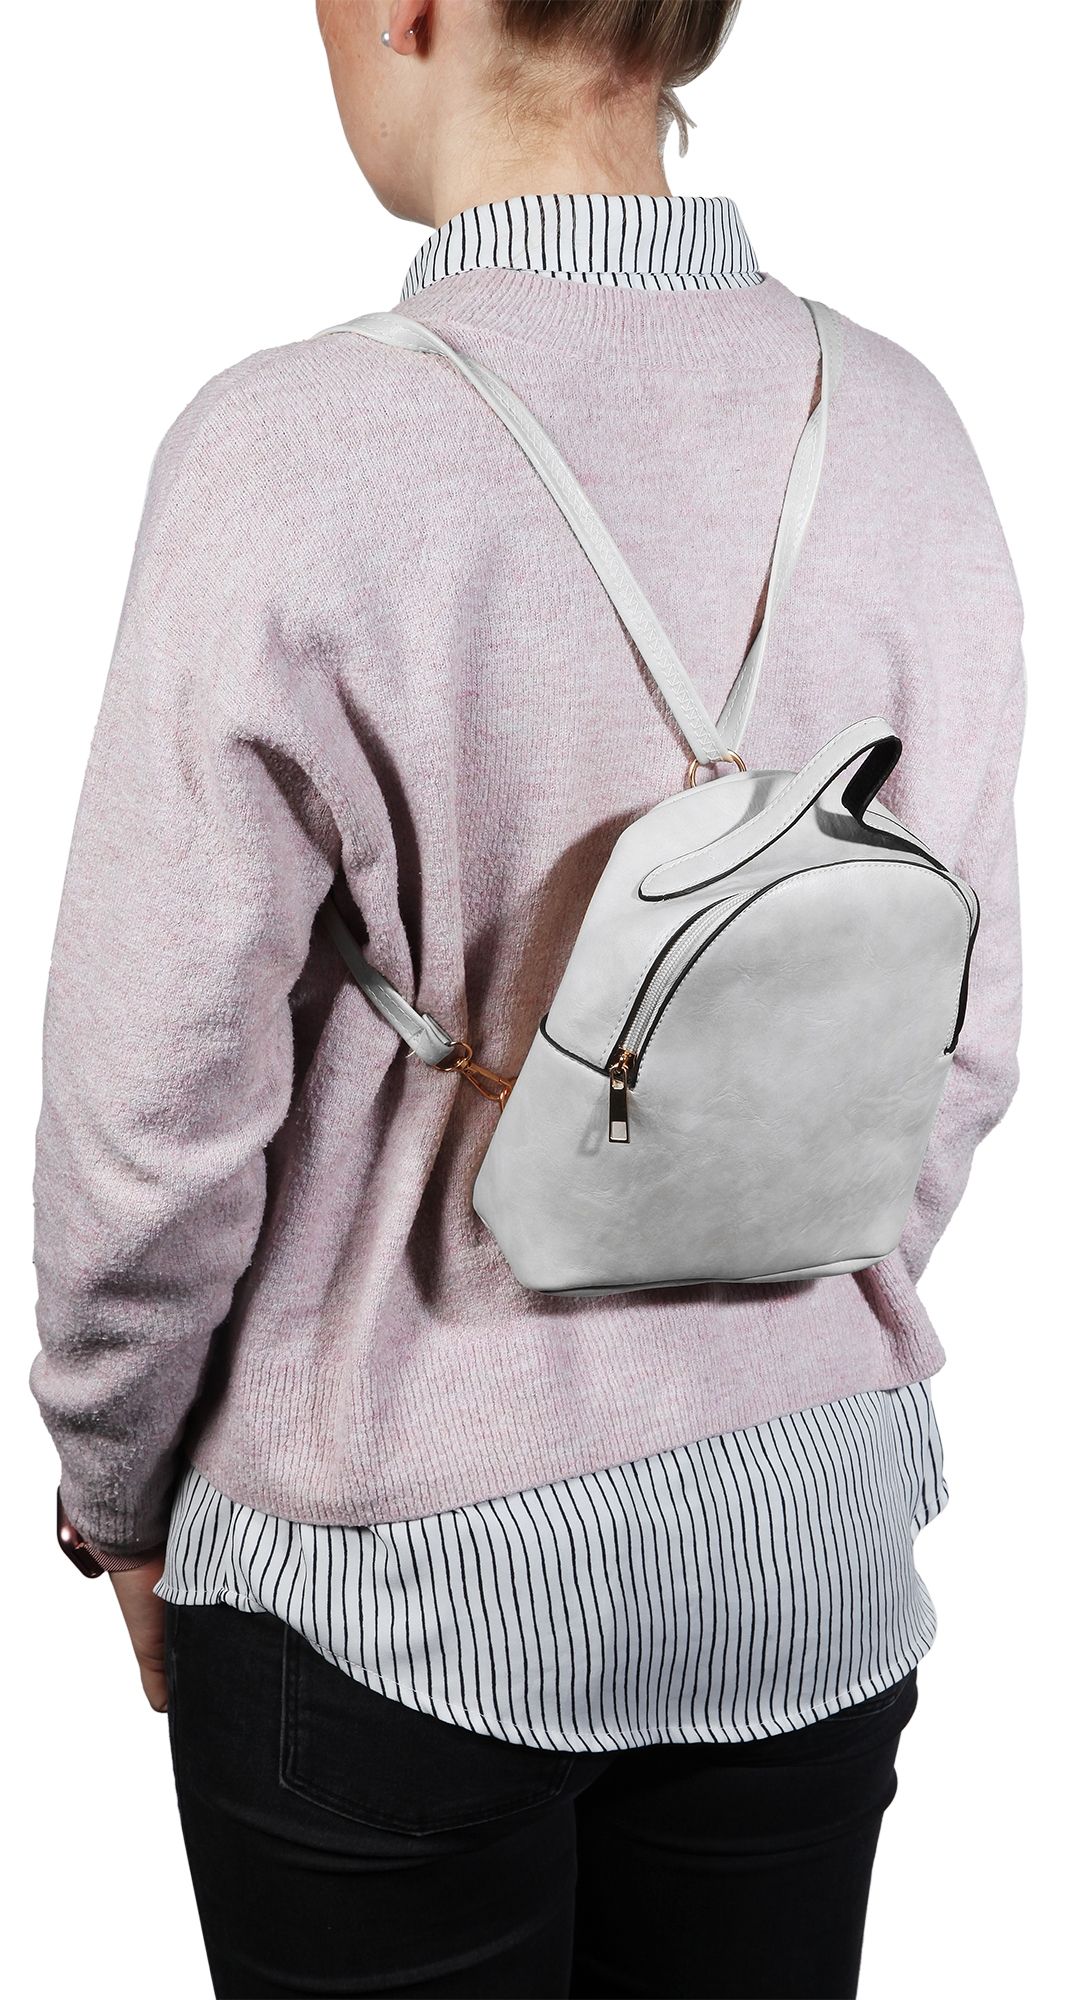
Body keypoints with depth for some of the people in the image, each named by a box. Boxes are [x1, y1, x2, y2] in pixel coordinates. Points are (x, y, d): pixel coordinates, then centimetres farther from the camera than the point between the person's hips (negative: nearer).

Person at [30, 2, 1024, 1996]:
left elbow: (162, 1104, -15)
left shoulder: (294, 450, -20)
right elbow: (959, 1035, 1)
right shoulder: (897, 430, -6)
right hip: (814, 1540, 4)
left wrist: (118, 1495, 3)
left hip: (394, 1561, -4)